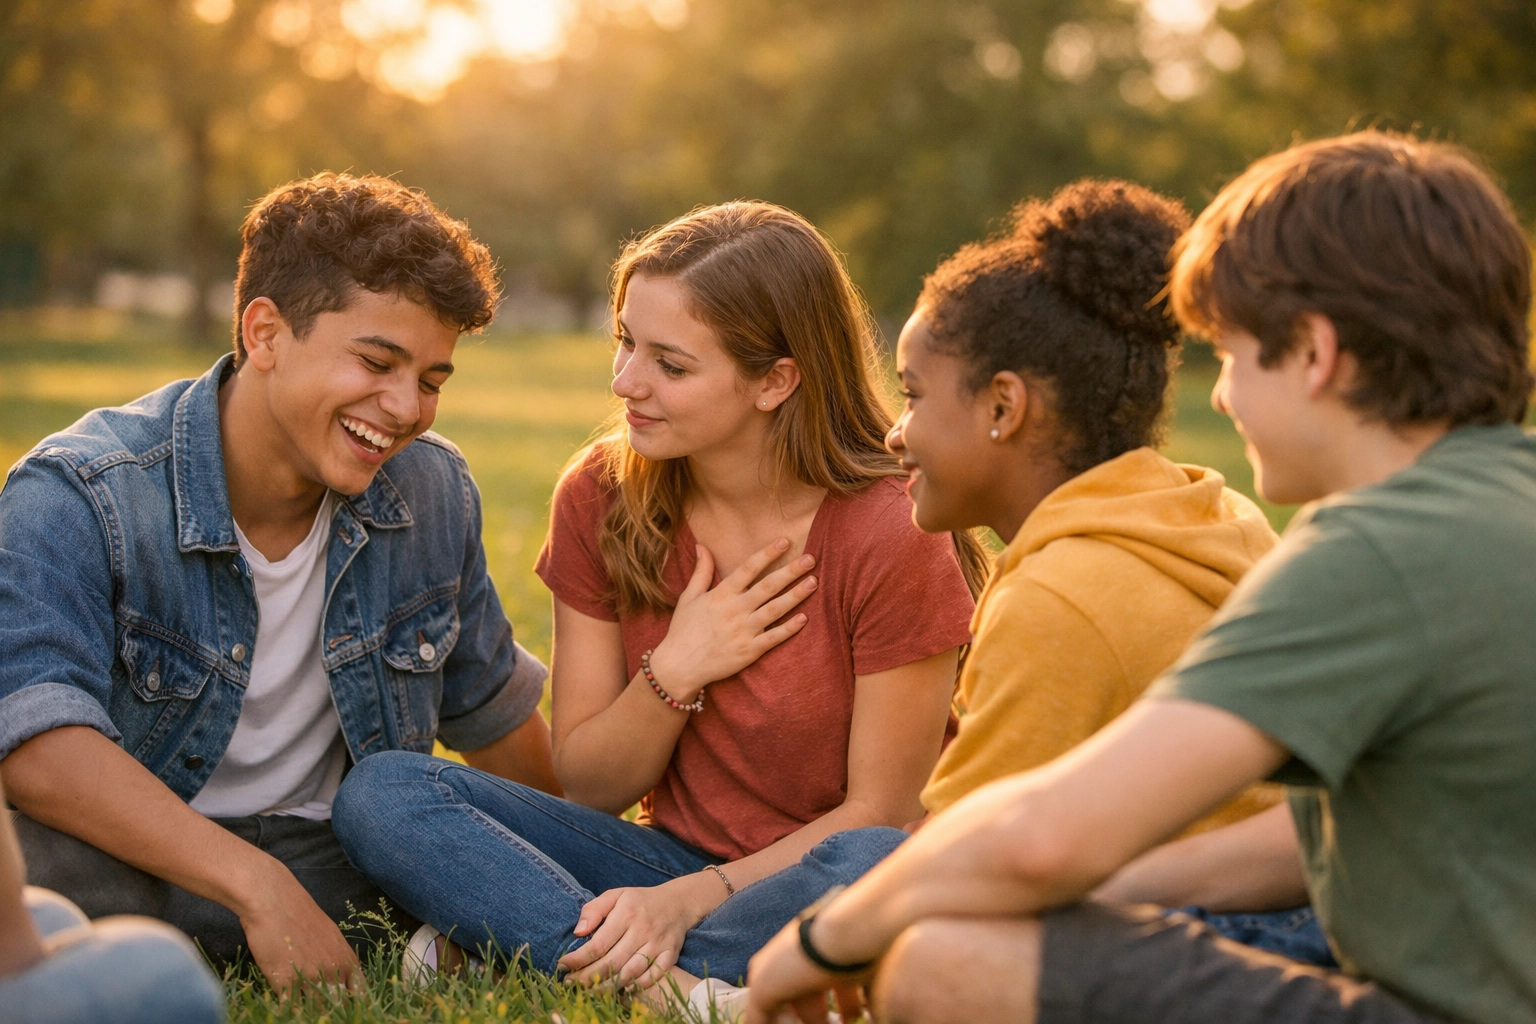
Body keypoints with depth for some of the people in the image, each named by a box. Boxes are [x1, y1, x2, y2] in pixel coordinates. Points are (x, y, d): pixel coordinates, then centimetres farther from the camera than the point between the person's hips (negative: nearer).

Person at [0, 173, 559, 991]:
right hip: (132, 863, -6)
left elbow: (488, 710, 18)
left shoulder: (433, 493, 1)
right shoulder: (77, 498, -17)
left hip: (332, 861, 6)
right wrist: (256, 888, -39)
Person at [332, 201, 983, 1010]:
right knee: (381, 794, -16)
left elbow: (879, 812, -12)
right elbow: (586, 787, 1)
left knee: (877, 867, -40)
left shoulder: (889, 536, -17)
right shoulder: (601, 497, -4)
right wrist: (676, 672, -17)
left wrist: (686, 900, -23)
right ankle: (677, 983, -30)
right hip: (673, 856, 4)